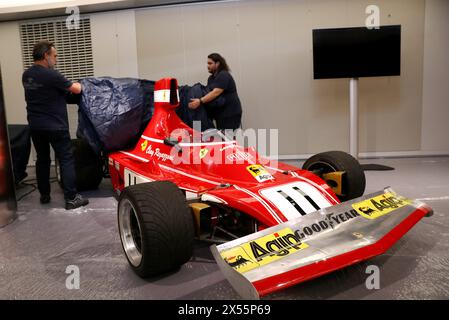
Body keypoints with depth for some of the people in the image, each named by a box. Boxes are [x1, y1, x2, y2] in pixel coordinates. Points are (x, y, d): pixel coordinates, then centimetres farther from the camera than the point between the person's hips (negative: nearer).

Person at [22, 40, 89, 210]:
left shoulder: (26, 75, 8)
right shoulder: (51, 75, -17)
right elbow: (76, 90, -11)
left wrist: (64, 87, 24)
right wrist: (77, 84, 11)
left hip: (35, 126, 8)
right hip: (55, 126, -8)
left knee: (42, 159, 17)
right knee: (66, 160, -1)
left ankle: (44, 195, 25)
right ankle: (71, 198, -2)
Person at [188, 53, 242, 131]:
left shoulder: (223, 76, -14)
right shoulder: (211, 78, 15)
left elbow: (216, 92, -26)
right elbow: (208, 92, 16)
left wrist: (200, 101, -34)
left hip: (230, 114, -9)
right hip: (221, 114, 9)